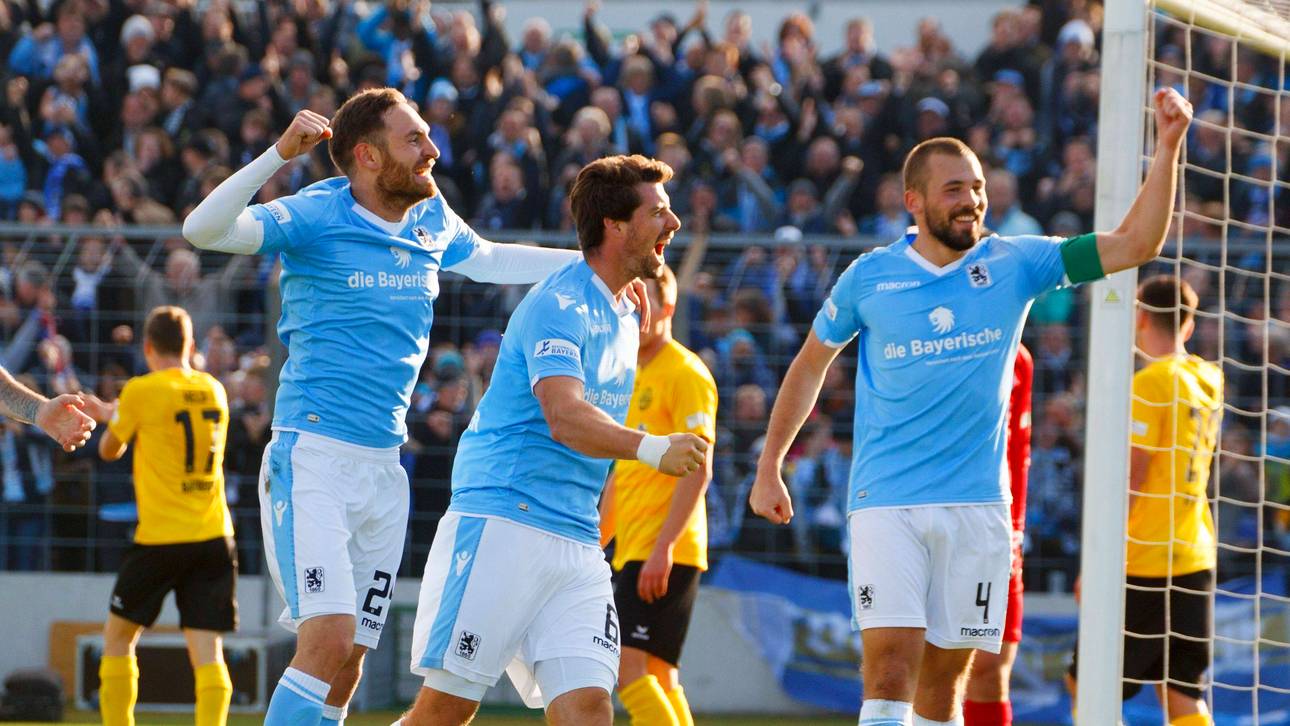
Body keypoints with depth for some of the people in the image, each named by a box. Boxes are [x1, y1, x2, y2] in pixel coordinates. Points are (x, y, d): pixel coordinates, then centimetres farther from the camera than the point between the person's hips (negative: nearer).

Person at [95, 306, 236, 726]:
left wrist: (115, 418, 28)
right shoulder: (213, 391, 8)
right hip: (214, 537, 4)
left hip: (160, 538, -4)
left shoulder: (141, 392, -7)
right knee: (207, 651, -2)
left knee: (117, 637, 13)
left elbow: (109, 450, 7)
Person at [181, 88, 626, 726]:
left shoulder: (433, 219, 10)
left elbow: (487, 261, 32)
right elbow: (204, 229, -22)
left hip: (384, 470, 7)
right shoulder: (315, 217, -9)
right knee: (329, 638, -20)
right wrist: (280, 154, -32)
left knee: (346, 665, 5)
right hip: (314, 457, -7)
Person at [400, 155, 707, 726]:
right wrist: (650, 447, -41)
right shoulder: (559, 305, -10)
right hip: (502, 523, -8)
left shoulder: (624, 318, 18)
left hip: (577, 546, 8)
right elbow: (565, 419, -26)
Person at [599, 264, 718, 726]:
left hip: (666, 553, -9)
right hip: (632, 550, 9)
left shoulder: (685, 373, -8)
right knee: (658, 677, 8)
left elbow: (698, 470, -16)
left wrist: (663, 547, -22)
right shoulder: (632, 379, 20)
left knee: (627, 663, -17)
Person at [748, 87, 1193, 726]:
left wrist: (1168, 147, -10)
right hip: (886, 504, -2)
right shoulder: (870, 277, 1)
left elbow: (1136, 243, 0)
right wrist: (769, 469, 15)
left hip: (978, 505, 2)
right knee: (891, 667, -15)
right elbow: (810, 365, 15)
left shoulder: (1014, 264, 3)